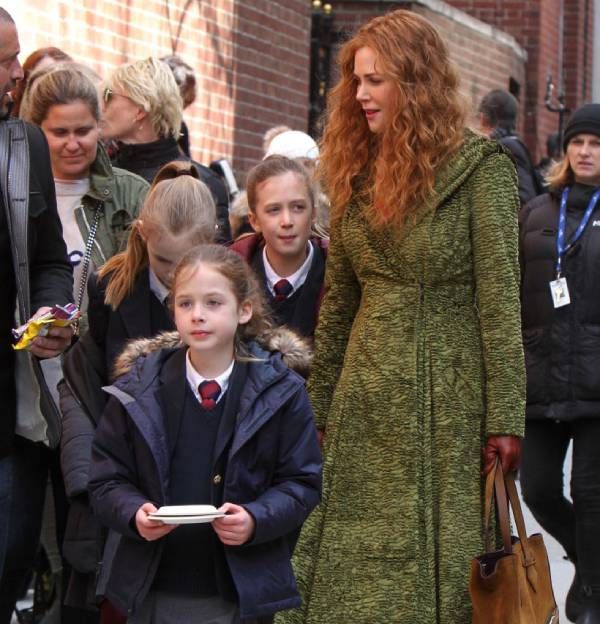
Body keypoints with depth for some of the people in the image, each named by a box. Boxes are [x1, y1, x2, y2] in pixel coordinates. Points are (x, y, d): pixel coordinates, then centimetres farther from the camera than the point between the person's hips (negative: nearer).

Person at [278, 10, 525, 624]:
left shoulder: (479, 166, -7)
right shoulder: (357, 172, 11)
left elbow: (500, 298, -9)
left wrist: (504, 419, -13)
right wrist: (316, 407, 14)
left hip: (445, 400, -5)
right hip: (364, 401, 6)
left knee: (435, 562, -1)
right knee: (343, 572, 5)